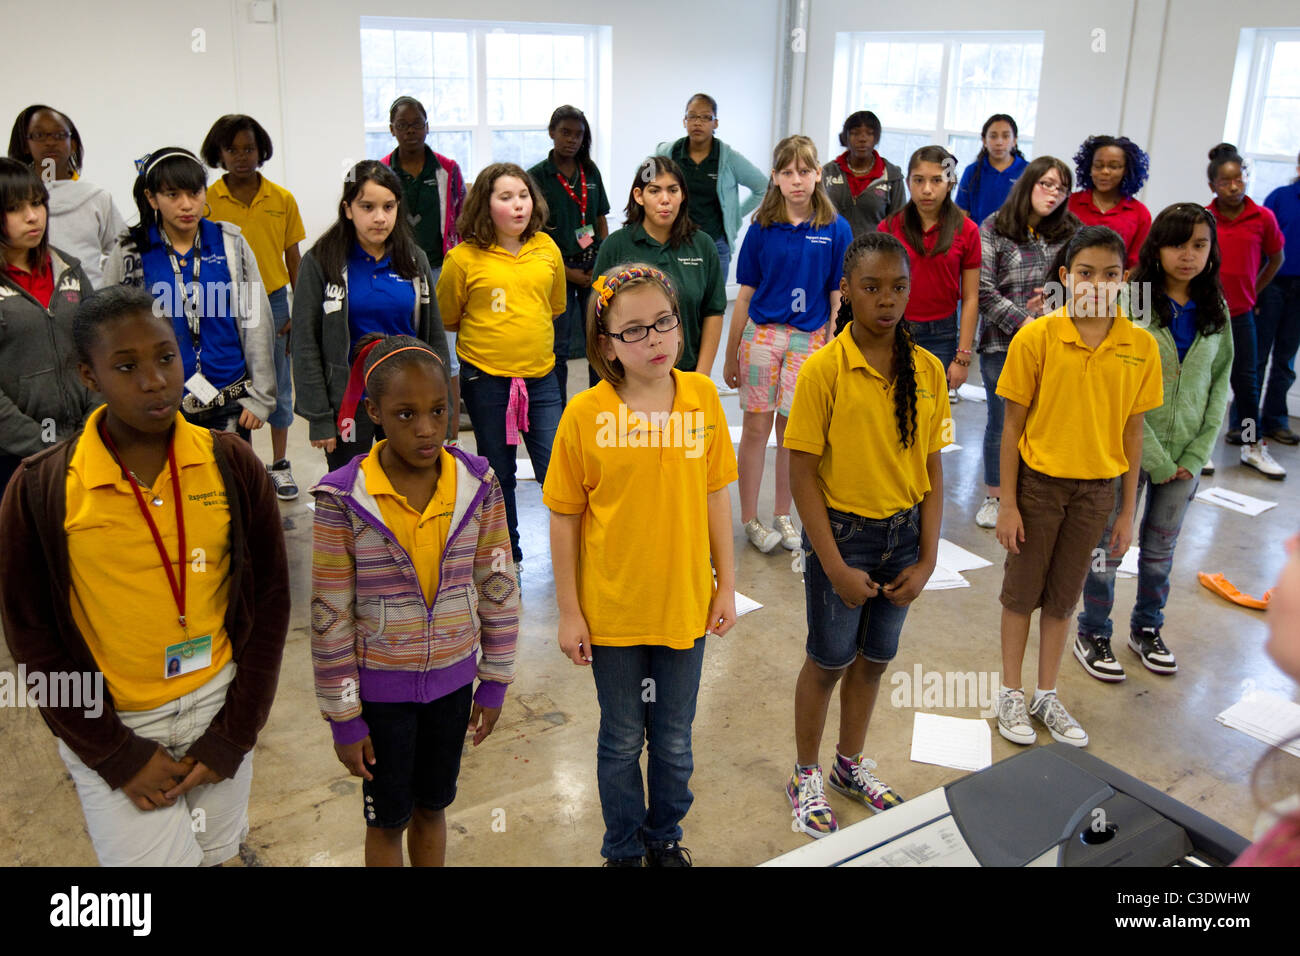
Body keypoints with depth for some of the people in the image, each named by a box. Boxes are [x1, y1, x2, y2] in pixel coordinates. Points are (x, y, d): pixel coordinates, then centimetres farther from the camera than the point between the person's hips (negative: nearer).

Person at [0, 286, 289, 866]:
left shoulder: (233, 465, -8)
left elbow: (269, 600, -2)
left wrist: (232, 739, -4)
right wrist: (120, 755, -8)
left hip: (219, 704, 2)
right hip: (109, 727, -2)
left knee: (214, 853, 18)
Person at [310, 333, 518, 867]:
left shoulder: (477, 485, -10)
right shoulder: (343, 500, -18)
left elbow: (497, 587, 0)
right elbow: (330, 617, -11)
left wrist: (495, 682, 4)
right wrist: (343, 717, -7)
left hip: (452, 678, 2)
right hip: (379, 685, -2)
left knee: (432, 807, 21)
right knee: (387, 819, 16)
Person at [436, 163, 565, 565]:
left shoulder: (547, 249, 1)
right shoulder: (464, 258, -10)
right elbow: (446, 319, 3)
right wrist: (491, 334, 10)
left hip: (541, 376, 2)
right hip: (486, 380, -2)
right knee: (498, 473, 12)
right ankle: (507, 554, 28)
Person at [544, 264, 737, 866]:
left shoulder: (702, 397, -6)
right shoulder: (585, 415, -14)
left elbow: (716, 495, 1)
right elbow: (564, 518, -8)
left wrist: (726, 584, 4)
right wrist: (569, 612, -5)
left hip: (685, 604, 2)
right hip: (612, 610, -2)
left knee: (674, 741, 18)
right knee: (622, 740, 17)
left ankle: (665, 837, 44)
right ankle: (624, 849, 40)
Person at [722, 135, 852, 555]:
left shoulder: (835, 229, -1)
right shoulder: (762, 228, 0)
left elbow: (838, 297, 2)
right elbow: (745, 295, 4)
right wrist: (730, 356, 6)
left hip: (808, 338, 0)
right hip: (762, 333, 0)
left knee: (793, 430, 9)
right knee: (756, 426, 4)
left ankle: (782, 515, 26)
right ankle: (749, 519, 16)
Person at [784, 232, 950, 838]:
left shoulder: (927, 370, -2)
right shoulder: (824, 369, -16)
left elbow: (931, 468, 2)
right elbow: (802, 474, -15)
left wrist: (927, 558, -3)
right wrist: (836, 567, -16)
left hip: (903, 534, 4)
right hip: (841, 532, -4)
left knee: (873, 658, 19)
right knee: (828, 661, 11)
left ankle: (851, 765, 41)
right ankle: (805, 776, 33)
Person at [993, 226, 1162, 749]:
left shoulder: (1141, 346, -4)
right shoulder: (1036, 338, -13)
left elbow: (1132, 430, 2)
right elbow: (1013, 424, -8)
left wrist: (1128, 510, 4)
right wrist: (1007, 503, -9)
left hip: (1097, 488, 2)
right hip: (1039, 483, -2)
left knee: (1062, 596, 15)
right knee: (1021, 592, 10)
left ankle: (1047, 696, 31)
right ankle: (1010, 695, 27)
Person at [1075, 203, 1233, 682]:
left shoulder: (1215, 310, 4)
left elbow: (1220, 384, 7)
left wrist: (1196, 455, -3)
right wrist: (1156, 459, -13)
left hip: (1185, 457, 5)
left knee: (1161, 548, 17)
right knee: (1109, 544, 7)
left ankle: (1146, 629, 36)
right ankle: (1092, 635, 23)